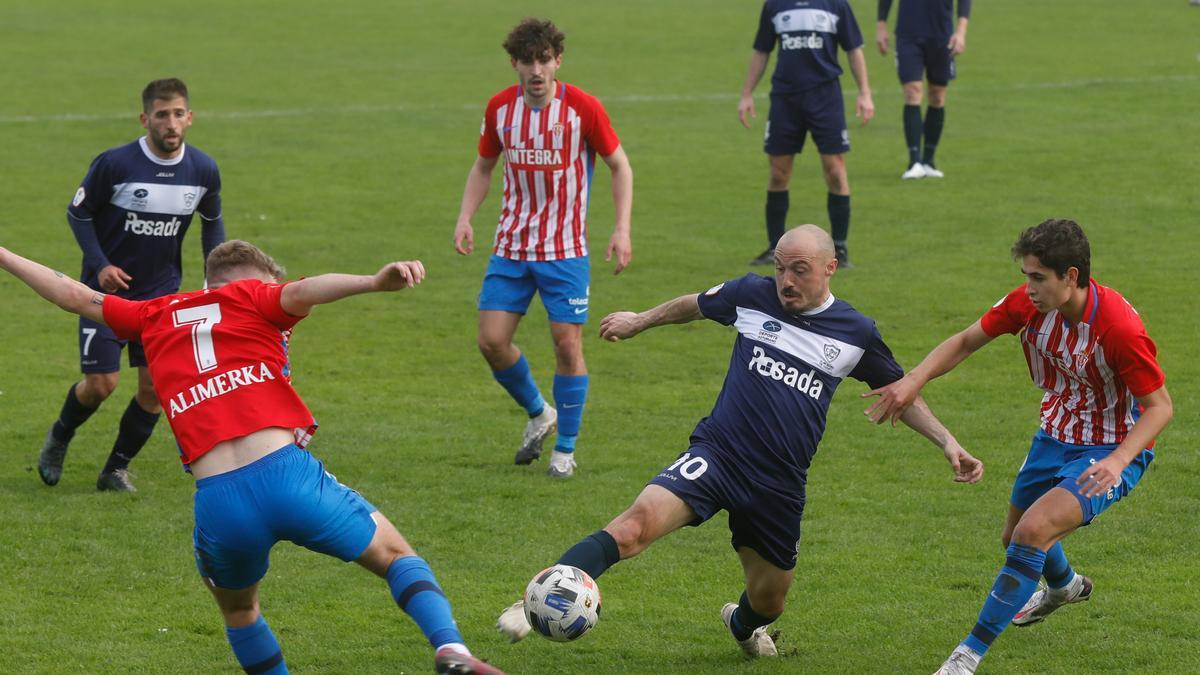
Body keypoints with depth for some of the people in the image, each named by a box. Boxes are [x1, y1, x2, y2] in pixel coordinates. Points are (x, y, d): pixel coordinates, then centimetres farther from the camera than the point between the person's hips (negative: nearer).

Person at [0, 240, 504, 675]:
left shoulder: (156, 317, 23)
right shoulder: (253, 298, 12)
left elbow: (74, 295, 36)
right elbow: (302, 292, -11)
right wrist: (376, 282, -28)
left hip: (218, 500, 3)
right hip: (287, 474, -3)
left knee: (238, 610, 31)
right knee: (396, 555, 14)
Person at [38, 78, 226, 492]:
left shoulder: (204, 170, -7)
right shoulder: (114, 164, -19)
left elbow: (212, 222, 12)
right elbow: (78, 213, -5)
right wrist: (100, 264, -16)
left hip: (162, 291, 3)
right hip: (108, 287, -3)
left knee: (155, 386, -4)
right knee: (101, 383, -8)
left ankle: (117, 469, 15)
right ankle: (59, 438, 24)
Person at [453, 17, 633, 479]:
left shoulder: (582, 108, -11)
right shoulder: (500, 108, -1)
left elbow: (620, 165, 0)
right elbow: (483, 167, 14)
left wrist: (622, 229, -10)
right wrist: (465, 219, 0)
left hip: (565, 247, -3)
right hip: (511, 246, 3)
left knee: (568, 343, -6)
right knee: (492, 340, -4)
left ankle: (565, 449, 10)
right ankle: (538, 414, 23)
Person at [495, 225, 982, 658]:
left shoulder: (856, 333, 2)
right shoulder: (753, 296, 1)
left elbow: (900, 392, 18)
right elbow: (696, 305, 22)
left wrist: (947, 443, 13)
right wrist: (641, 321, 35)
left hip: (780, 484, 2)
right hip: (716, 455, -2)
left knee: (769, 601, 14)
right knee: (636, 524, -27)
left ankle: (743, 625, 52)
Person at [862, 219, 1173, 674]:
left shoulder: (1119, 328, -32)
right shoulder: (1029, 303, -15)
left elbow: (1160, 406, -22)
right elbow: (967, 341, -3)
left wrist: (1118, 461, -36)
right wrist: (914, 380, -19)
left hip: (1112, 452, -7)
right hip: (1057, 434, 7)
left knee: (1033, 532, -26)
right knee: (1017, 538, 23)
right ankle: (1064, 586, 60)